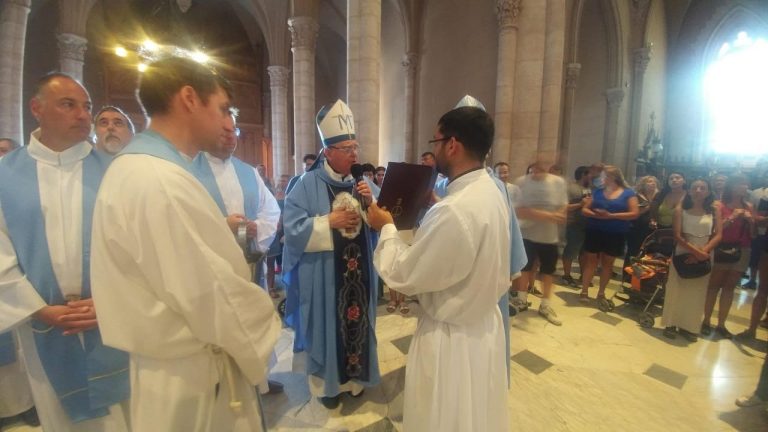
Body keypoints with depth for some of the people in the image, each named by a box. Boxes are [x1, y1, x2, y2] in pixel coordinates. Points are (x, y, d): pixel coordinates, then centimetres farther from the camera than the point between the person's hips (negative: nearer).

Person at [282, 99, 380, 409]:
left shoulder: (361, 182, 6)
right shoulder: (309, 184, -9)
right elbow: (293, 228, -15)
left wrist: (371, 204, -14)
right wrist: (330, 222, -19)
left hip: (358, 273, 5)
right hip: (322, 275, -4)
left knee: (356, 321, 17)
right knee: (327, 325, 9)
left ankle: (354, 376, 38)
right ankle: (325, 383, 31)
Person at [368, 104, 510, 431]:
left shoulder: (454, 210, -32)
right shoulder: (490, 191, -2)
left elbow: (403, 275, -22)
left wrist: (386, 228, -8)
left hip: (452, 336, -8)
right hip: (484, 323, 8)